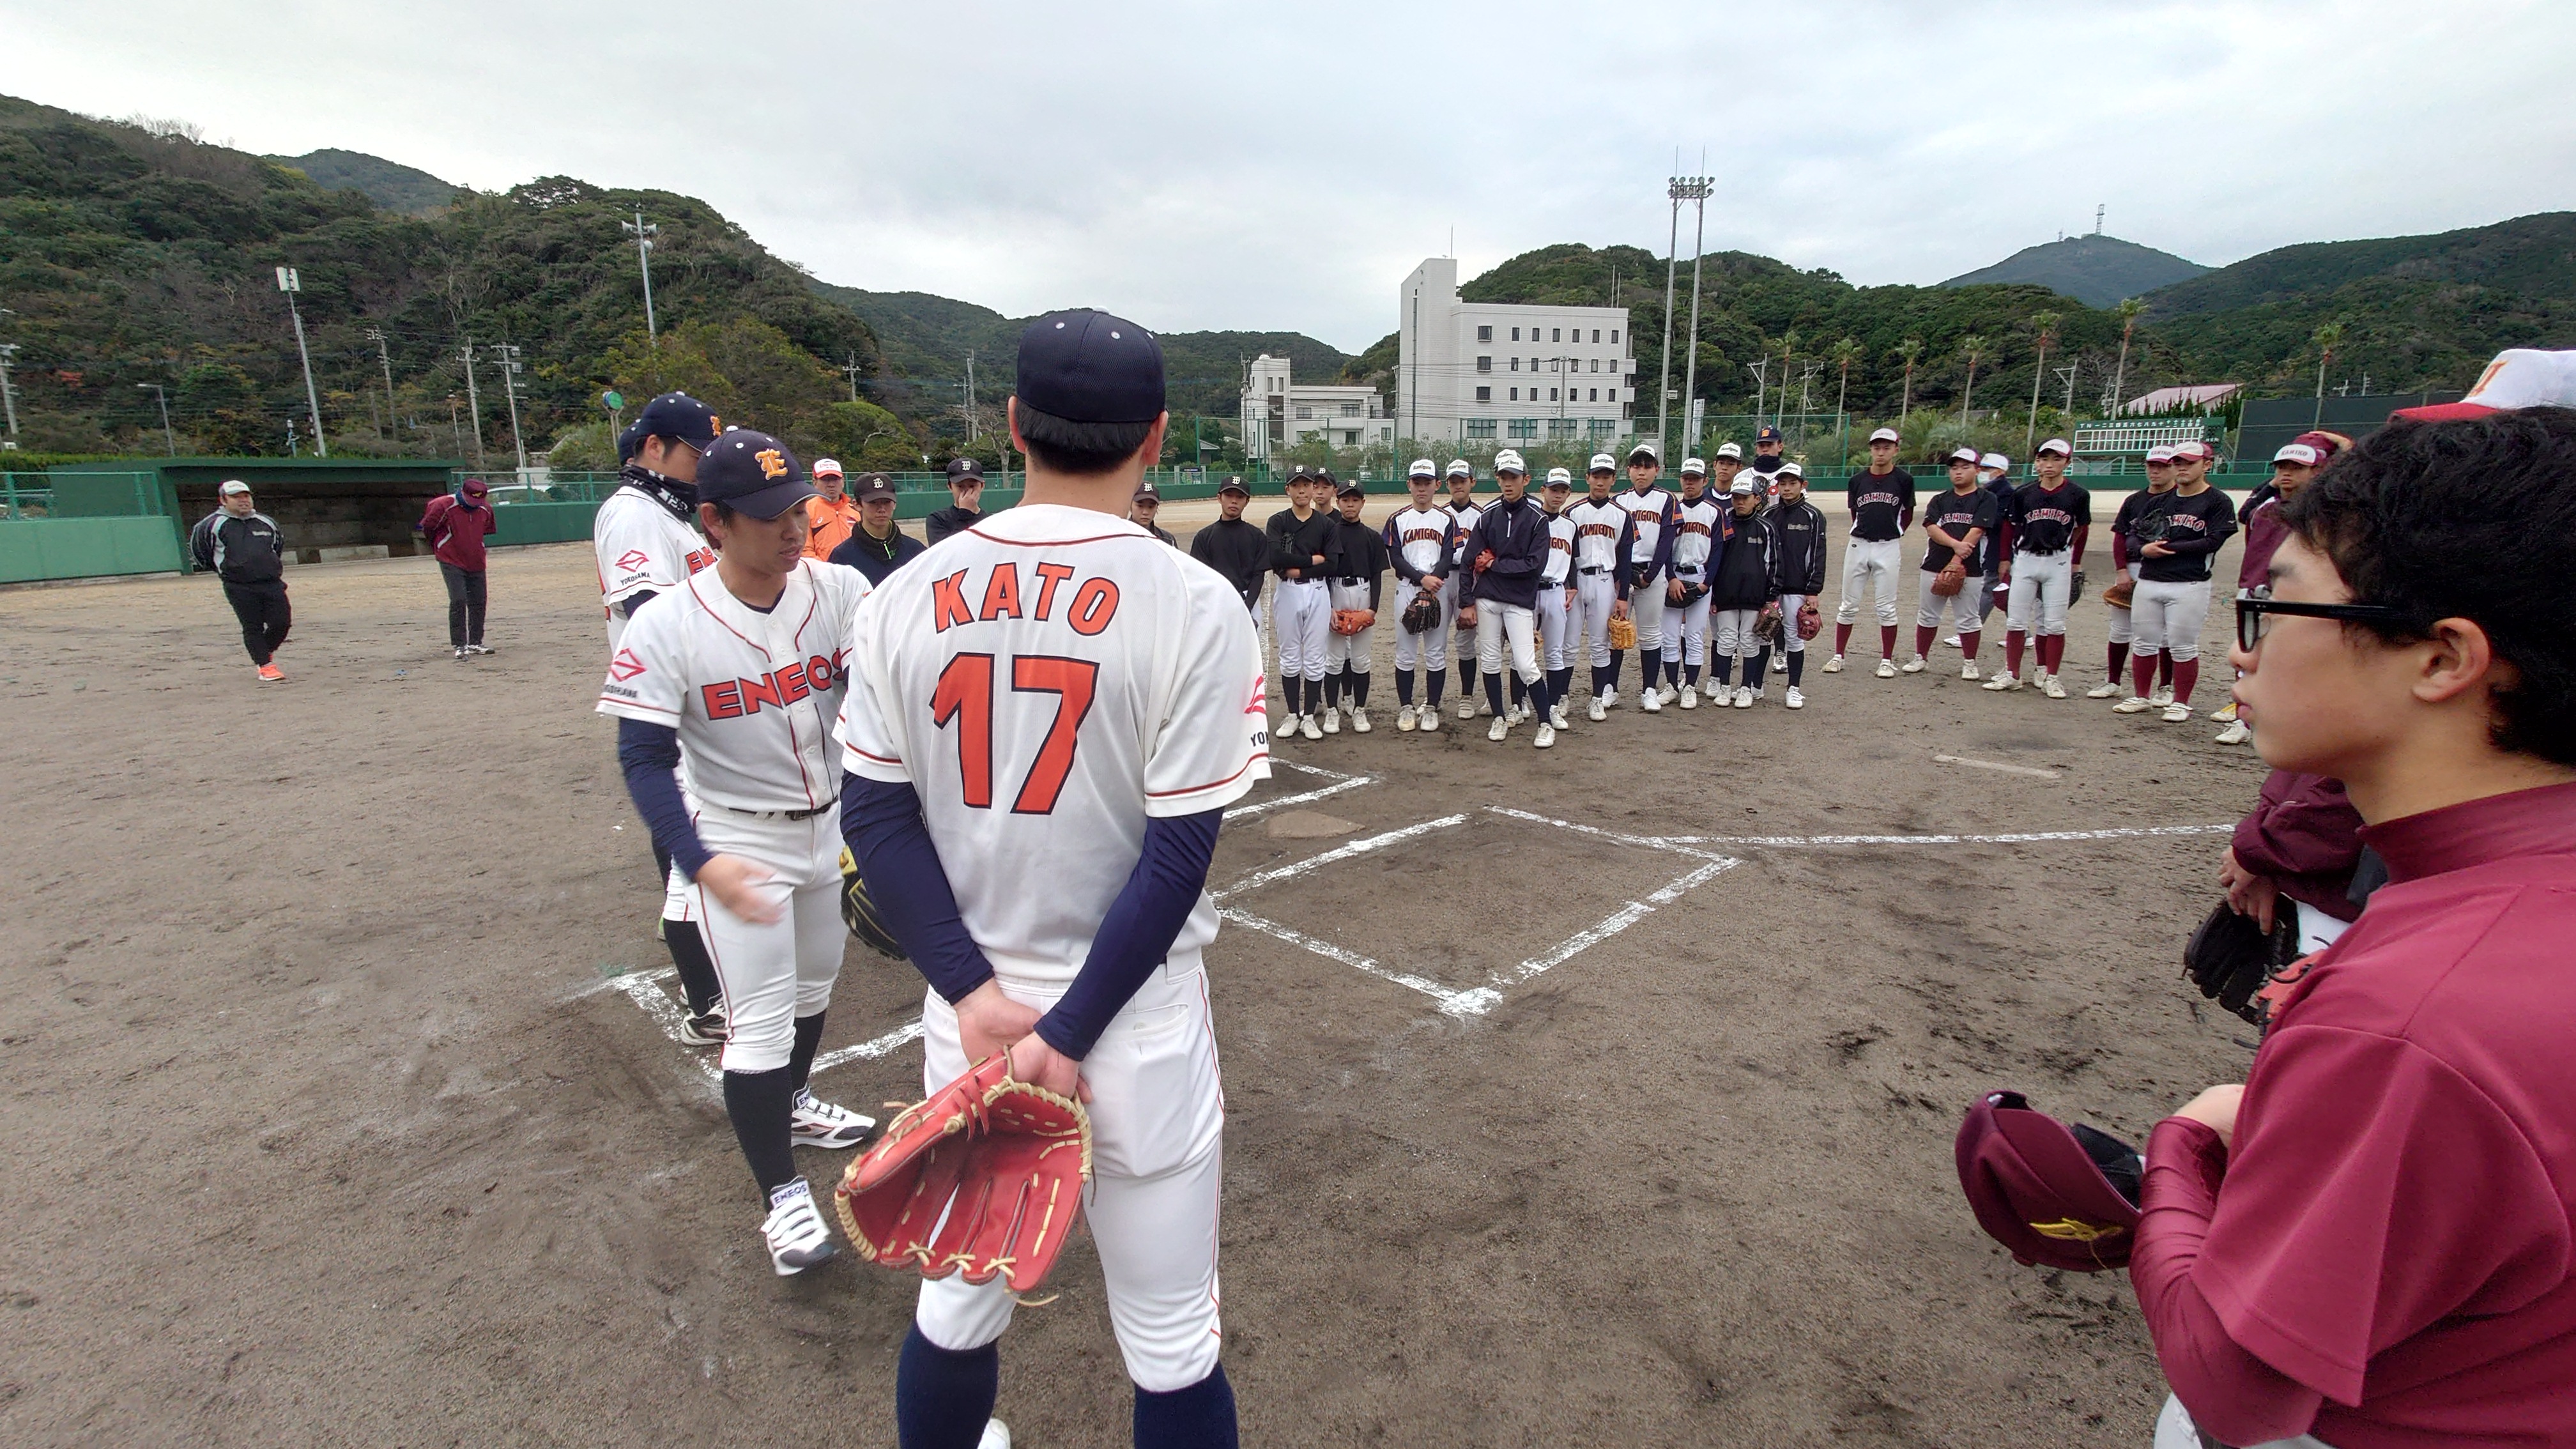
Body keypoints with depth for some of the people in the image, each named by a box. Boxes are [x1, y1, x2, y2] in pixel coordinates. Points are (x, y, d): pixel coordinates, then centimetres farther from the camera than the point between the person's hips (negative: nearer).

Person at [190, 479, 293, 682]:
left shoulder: (266, 522, 14)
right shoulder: (211, 525, 1)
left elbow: (279, 545, 31)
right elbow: (197, 550, 11)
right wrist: (223, 569, 14)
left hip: (272, 584, 4)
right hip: (239, 588, -4)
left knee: (282, 622, -2)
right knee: (253, 627, -3)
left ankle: (264, 653, 25)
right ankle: (265, 665, 5)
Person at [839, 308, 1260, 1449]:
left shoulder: (906, 598, -1)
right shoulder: (1194, 605, -12)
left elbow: (874, 815, -2)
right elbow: (1179, 855, -15)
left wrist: (974, 990, -5)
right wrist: (1067, 1036, -10)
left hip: (965, 1014, 4)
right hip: (1138, 1032, -3)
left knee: (955, 1310, 24)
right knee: (1172, 1351, 15)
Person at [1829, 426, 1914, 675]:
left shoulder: (1904, 480, -1)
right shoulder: (1858, 480, 5)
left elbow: (1908, 515, 9)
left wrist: (1891, 533, 11)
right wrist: (1864, 532, 5)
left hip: (1888, 548, -2)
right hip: (1858, 545, 2)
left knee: (1886, 606, 1)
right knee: (1849, 605, 6)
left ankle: (1887, 660, 10)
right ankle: (1838, 655, 13)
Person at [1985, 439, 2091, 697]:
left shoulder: (2077, 496, -2)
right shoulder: (2023, 493, 1)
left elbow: (2082, 530, 9)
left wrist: (2074, 564, 11)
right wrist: (2007, 559, 7)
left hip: (2058, 563, -1)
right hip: (2025, 560, 2)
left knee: (2054, 624, 1)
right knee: (2015, 620, 2)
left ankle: (2049, 677, 9)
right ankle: (2012, 674, 9)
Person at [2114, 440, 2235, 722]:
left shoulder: (2218, 502, 0)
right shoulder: (2161, 501, 16)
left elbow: (2213, 542, -11)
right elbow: (2136, 534, 12)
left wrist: (2168, 547, -12)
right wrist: (2144, 548, -10)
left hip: (2189, 585, -5)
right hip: (2149, 582, 5)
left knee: (2183, 647, -1)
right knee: (2145, 643, 9)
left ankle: (2181, 703, 9)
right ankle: (2141, 698, 19)